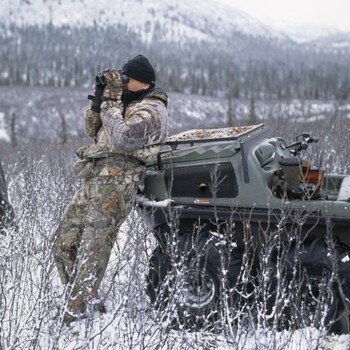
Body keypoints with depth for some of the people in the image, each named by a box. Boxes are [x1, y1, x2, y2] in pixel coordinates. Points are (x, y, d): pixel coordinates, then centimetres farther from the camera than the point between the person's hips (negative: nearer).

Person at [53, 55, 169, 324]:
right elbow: (93, 130, 24)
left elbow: (122, 139, -21)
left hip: (117, 183, -10)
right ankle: (91, 302, 12)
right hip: (95, 181, 10)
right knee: (64, 244, 5)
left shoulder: (150, 110, -6)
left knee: (92, 250, -18)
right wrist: (99, 100, 8)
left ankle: (75, 316, -19)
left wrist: (111, 101, -12)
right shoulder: (127, 102, 23)